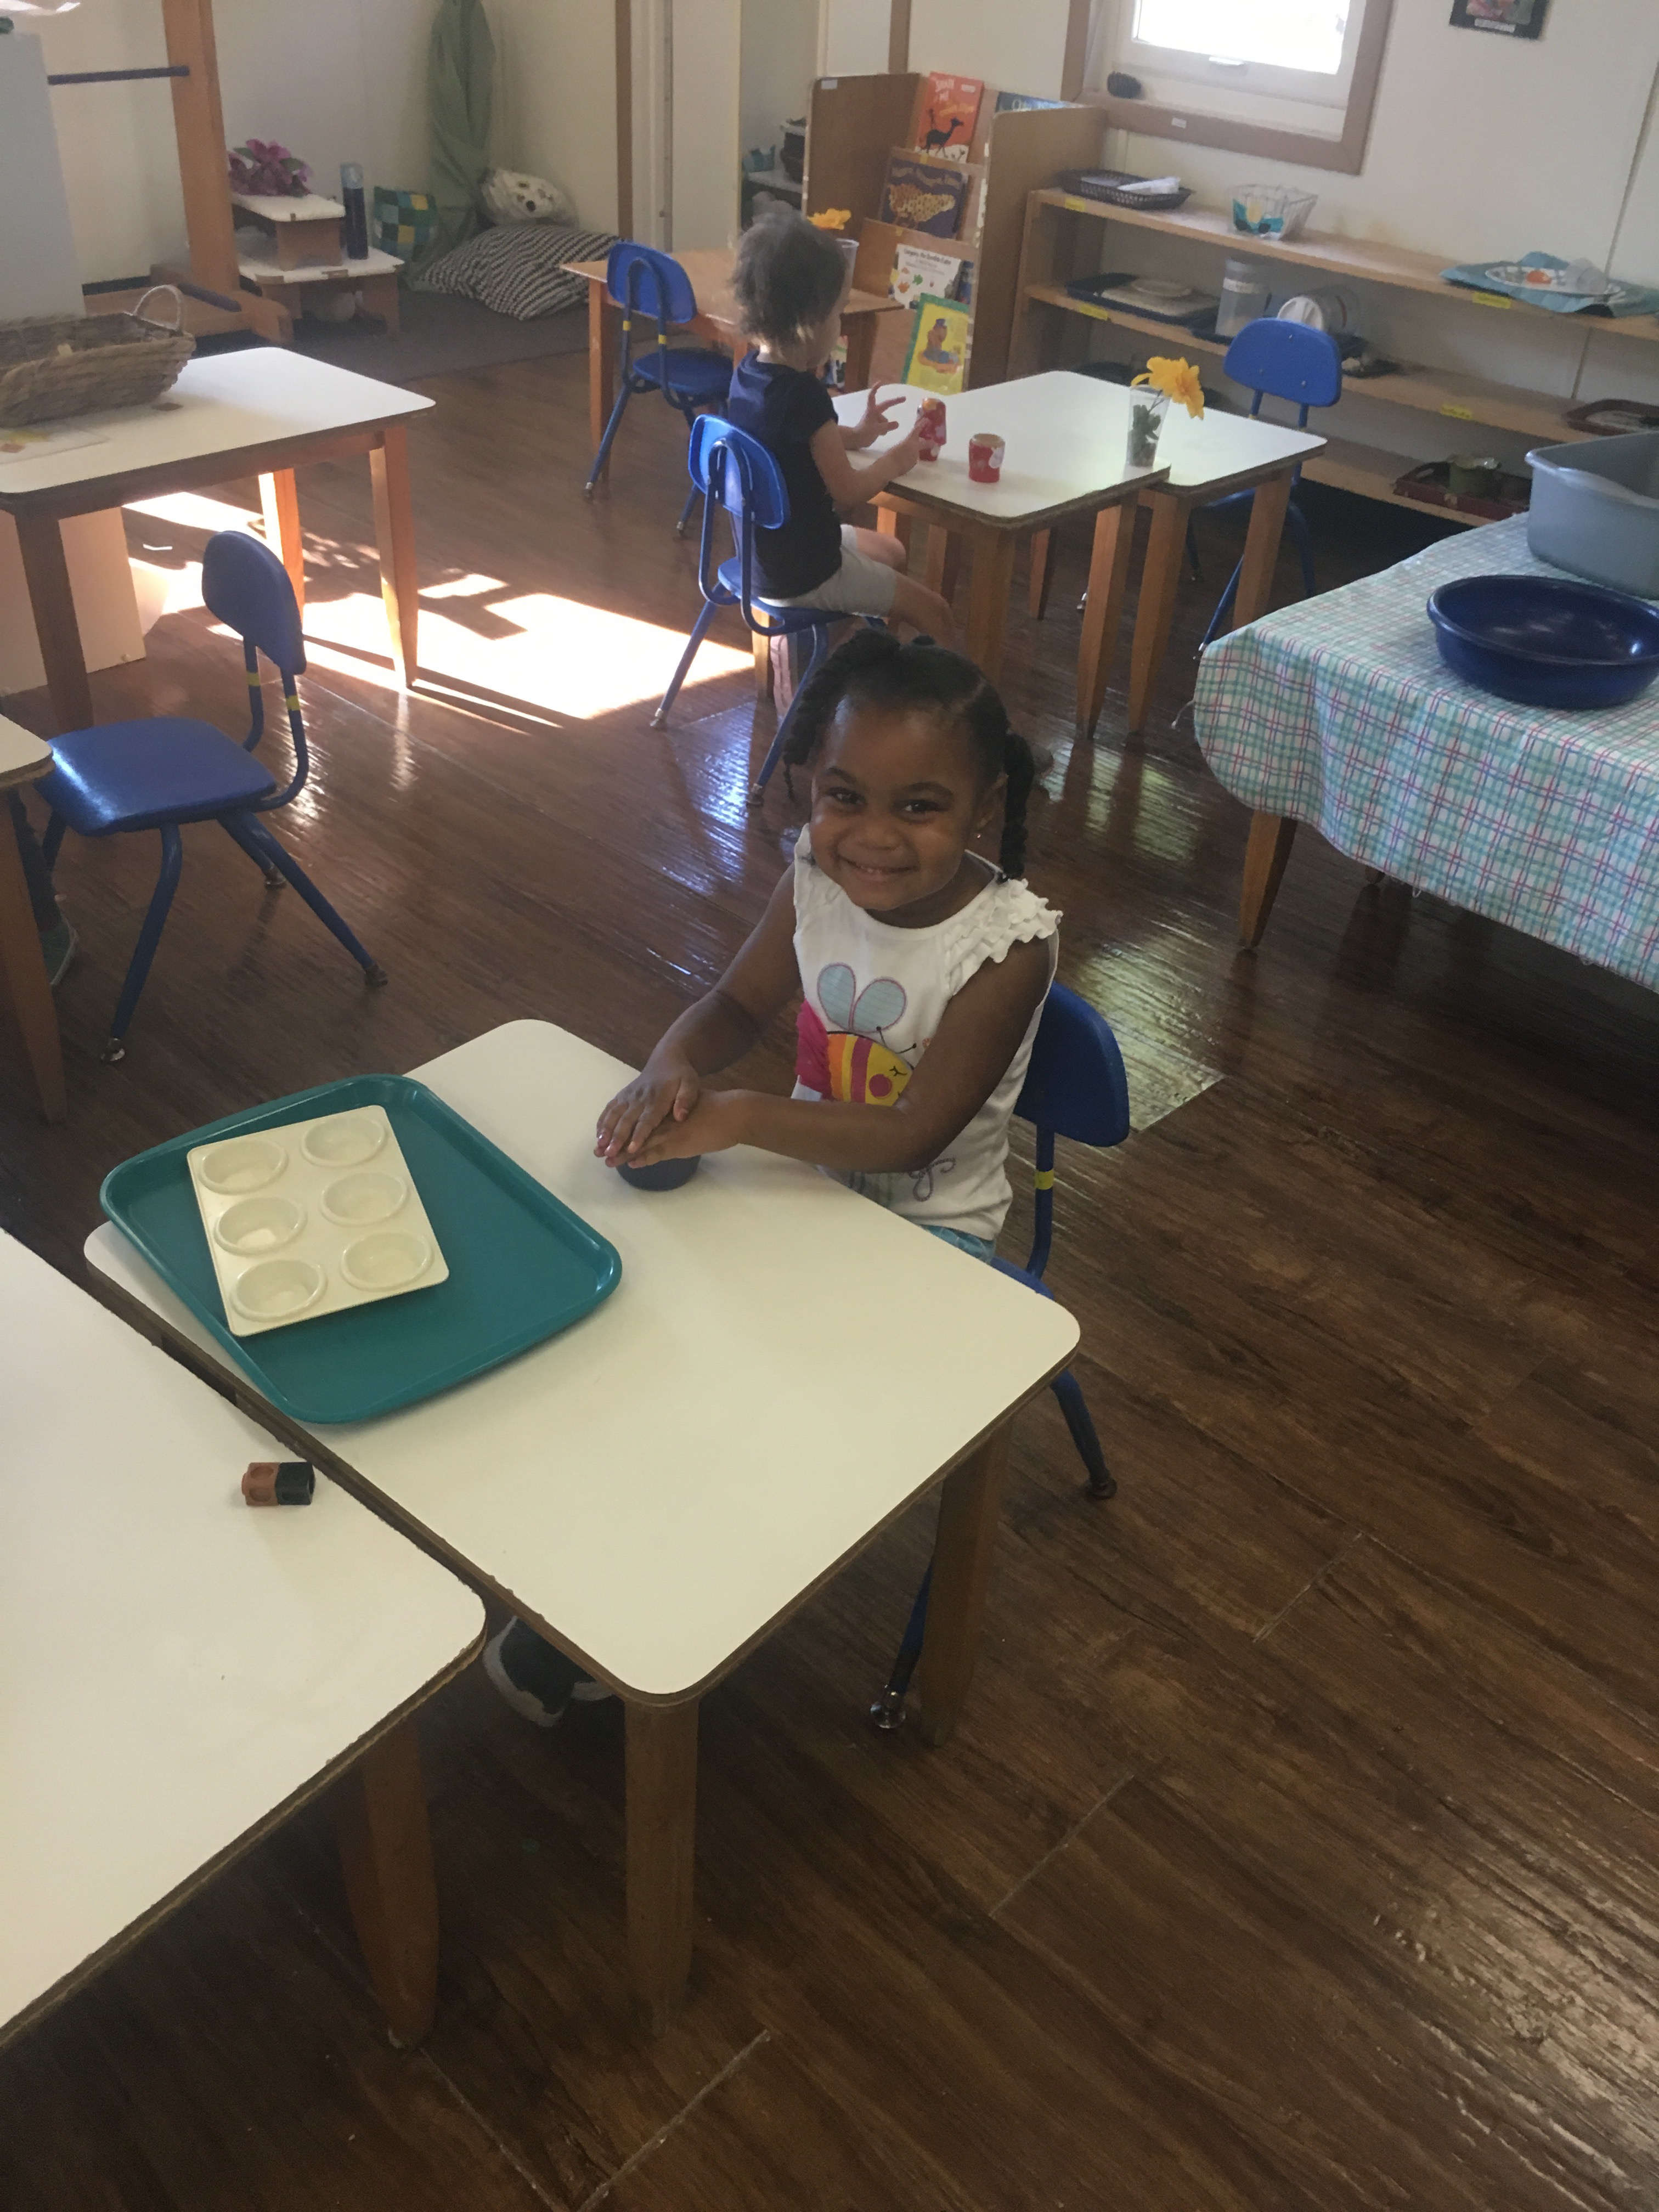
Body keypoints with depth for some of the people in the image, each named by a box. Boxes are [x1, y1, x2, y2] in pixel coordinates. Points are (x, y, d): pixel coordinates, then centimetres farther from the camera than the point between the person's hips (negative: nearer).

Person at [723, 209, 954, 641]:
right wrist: (897, 459, -4)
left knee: (892, 553, 30)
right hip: (804, 575, -9)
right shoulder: (804, 397, -29)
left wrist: (854, 436, 12)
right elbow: (849, 491, -20)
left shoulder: (746, 373, -4)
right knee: (933, 611, 3)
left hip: (760, 552, 9)